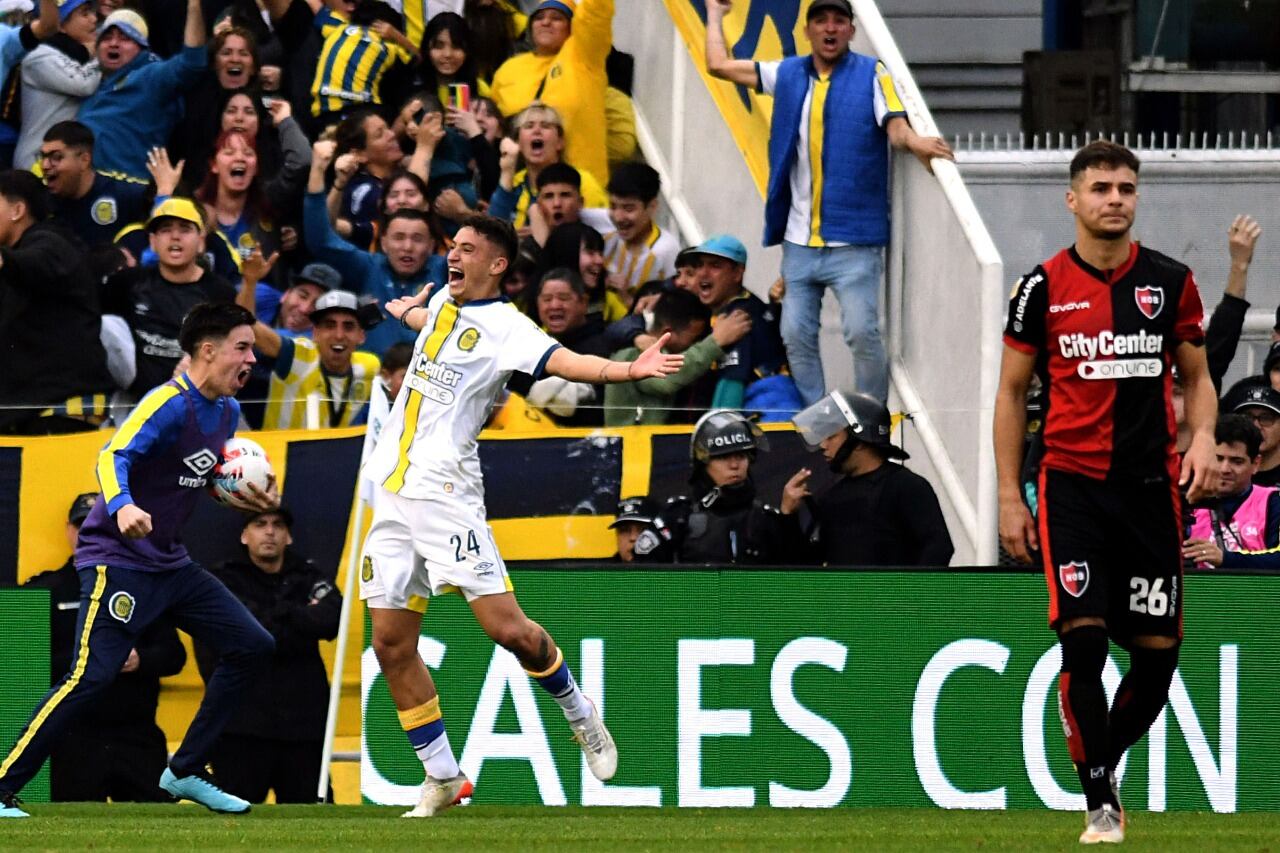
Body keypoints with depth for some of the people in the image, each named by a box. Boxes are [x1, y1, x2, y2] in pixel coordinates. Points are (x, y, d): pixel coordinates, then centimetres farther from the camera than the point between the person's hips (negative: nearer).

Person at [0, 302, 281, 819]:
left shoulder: (226, 412, 10)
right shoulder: (170, 404, -17)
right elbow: (113, 457, -29)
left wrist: (247, 499, 8)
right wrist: (122, 507, -47)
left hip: (171, 563, 9)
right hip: (117, 559, -9)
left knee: (252, 646, 5)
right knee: (94, 675, -21)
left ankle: (184, 773, 12)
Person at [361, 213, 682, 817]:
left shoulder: (503, 326, -9)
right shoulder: (444, 303, 14)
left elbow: (561, 361, -26)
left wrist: (628, 370, -42)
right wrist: (405, 310, 57)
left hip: (446, 496, -7)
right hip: (393, 496, 7)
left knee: (507, 628, -12)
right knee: (391, 643, 2)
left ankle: (581, 717, 15)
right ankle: (442, 778, 11)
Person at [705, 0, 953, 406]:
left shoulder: (872, 75, 0)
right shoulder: (788, 76, 10)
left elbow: (896, 127, -13)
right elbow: (719, 65, 17)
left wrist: (913, 142, -34)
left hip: (853, 240, -5)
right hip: (800, 240, 5)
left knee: (862, 333, -12)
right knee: (797, 336, 5)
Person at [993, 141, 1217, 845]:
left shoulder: (1170, 283, 5)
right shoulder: (1043, 288, 1)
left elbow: (1196, 377, 15)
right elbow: (1011, 392, 7)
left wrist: (1202, 437, -7)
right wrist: (1008, 497, 2)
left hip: (1152, 487, 2)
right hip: (1072, 486, -2)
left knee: (1158, 648, 1)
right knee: (1083, 640, -13)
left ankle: (1103, 763, 25)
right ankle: (1099, 804, -5)